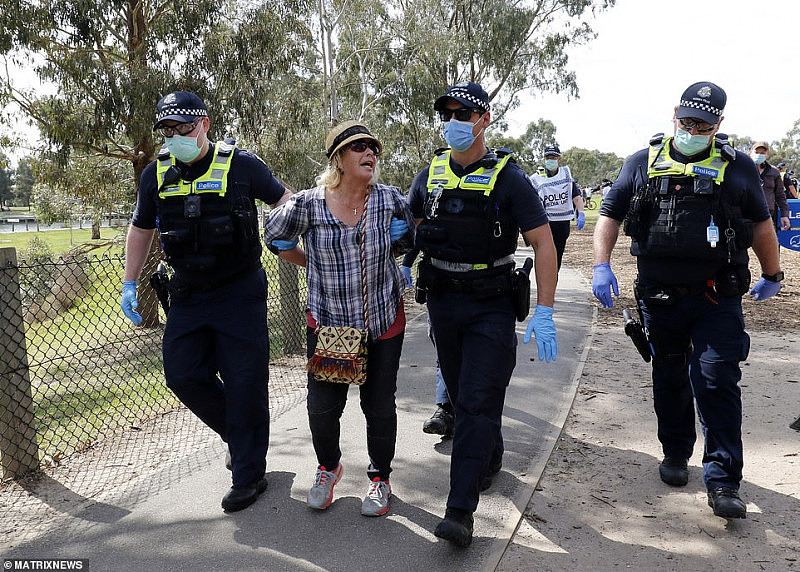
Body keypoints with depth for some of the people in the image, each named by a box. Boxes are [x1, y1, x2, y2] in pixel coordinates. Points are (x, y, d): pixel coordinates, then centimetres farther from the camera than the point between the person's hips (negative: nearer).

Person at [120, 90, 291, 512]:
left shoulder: (240, 165, -9)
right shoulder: (157, 174, 4)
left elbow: (284, 201, 1)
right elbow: (141, 228, 16)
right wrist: (129, 284, 14)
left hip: (240, 292, -5)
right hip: (187, 295, 5)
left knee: (244, 383, -1)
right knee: (183, 375, 4)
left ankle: (249, 475, 14)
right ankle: (241, 437, 29)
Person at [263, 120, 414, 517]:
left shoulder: (390, 200, -7)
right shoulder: (307, 205, -12)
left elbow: (410, 236, 14)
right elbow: (275, 236, 8)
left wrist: (385, 252, 3)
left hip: (383, 321, 1)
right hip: (327, 322, 0)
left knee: (379, 406, 8)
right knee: (322, 406, 4)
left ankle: (380, 477, 33)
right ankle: (328, 468, 36)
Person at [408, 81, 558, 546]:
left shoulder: (507, 177, -8)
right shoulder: (429, 176, 5)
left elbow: (544, 243, -9)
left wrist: (544, 312, -16)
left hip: (491, 306, -5)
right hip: (442, 302, 5)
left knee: (478, 402, -8)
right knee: (461, 393, 17)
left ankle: (461, 511, -5)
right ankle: (491, 456, 43)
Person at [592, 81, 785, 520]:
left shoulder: (737, 167, 6)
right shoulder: (642, 163, 7)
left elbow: (761, 223, 16)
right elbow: (610, 215, 7)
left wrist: (772, 275, 22)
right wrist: (601, 265, -6)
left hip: (718, 299, -1)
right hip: (659, 297, 2)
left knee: (717, 383, -7)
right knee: (669, 380, 14)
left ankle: (722, 481, 1)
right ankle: (675, 453, 33)